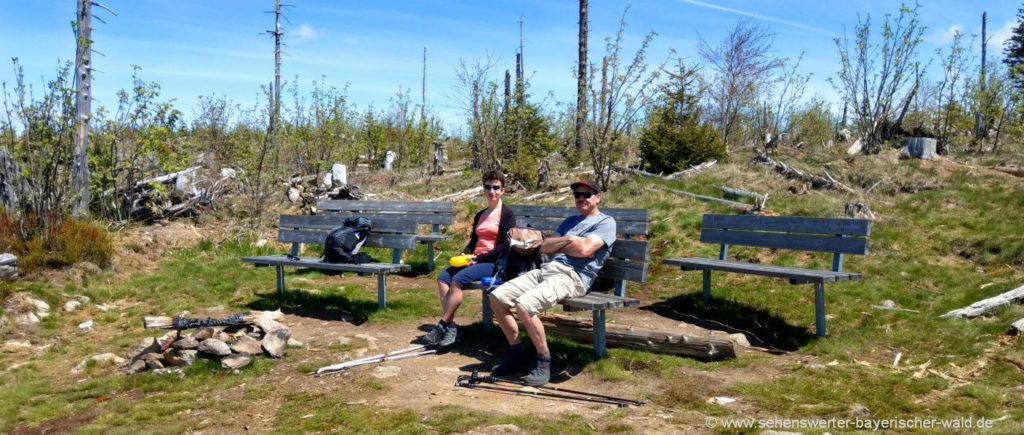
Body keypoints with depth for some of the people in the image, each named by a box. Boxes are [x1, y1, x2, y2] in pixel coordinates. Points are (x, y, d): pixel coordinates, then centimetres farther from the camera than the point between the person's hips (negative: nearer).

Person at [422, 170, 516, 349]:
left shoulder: (507, 214, 0)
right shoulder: (479, 215, 22)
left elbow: (505, 246, -9)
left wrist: (479, 258, -14)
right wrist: (465, 255, 0)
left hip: (493, 262, -7)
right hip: (475, 260, 7)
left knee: (458, 279, -28)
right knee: (442, 278, -18)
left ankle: (443, 326, -21)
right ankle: (450, 326, -22)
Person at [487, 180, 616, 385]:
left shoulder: (605, 222, 5)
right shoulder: (570, 221, 29)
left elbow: (585, 249, -12)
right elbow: (545, 247, 17)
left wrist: (558, 245, 4)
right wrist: (567, 240, 1)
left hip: (572, 276, -8)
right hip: (546, 268, 8)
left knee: (524, 306, -31)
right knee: (497, 298, -7)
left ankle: (544, 361, -13)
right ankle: (517, 354, 3)